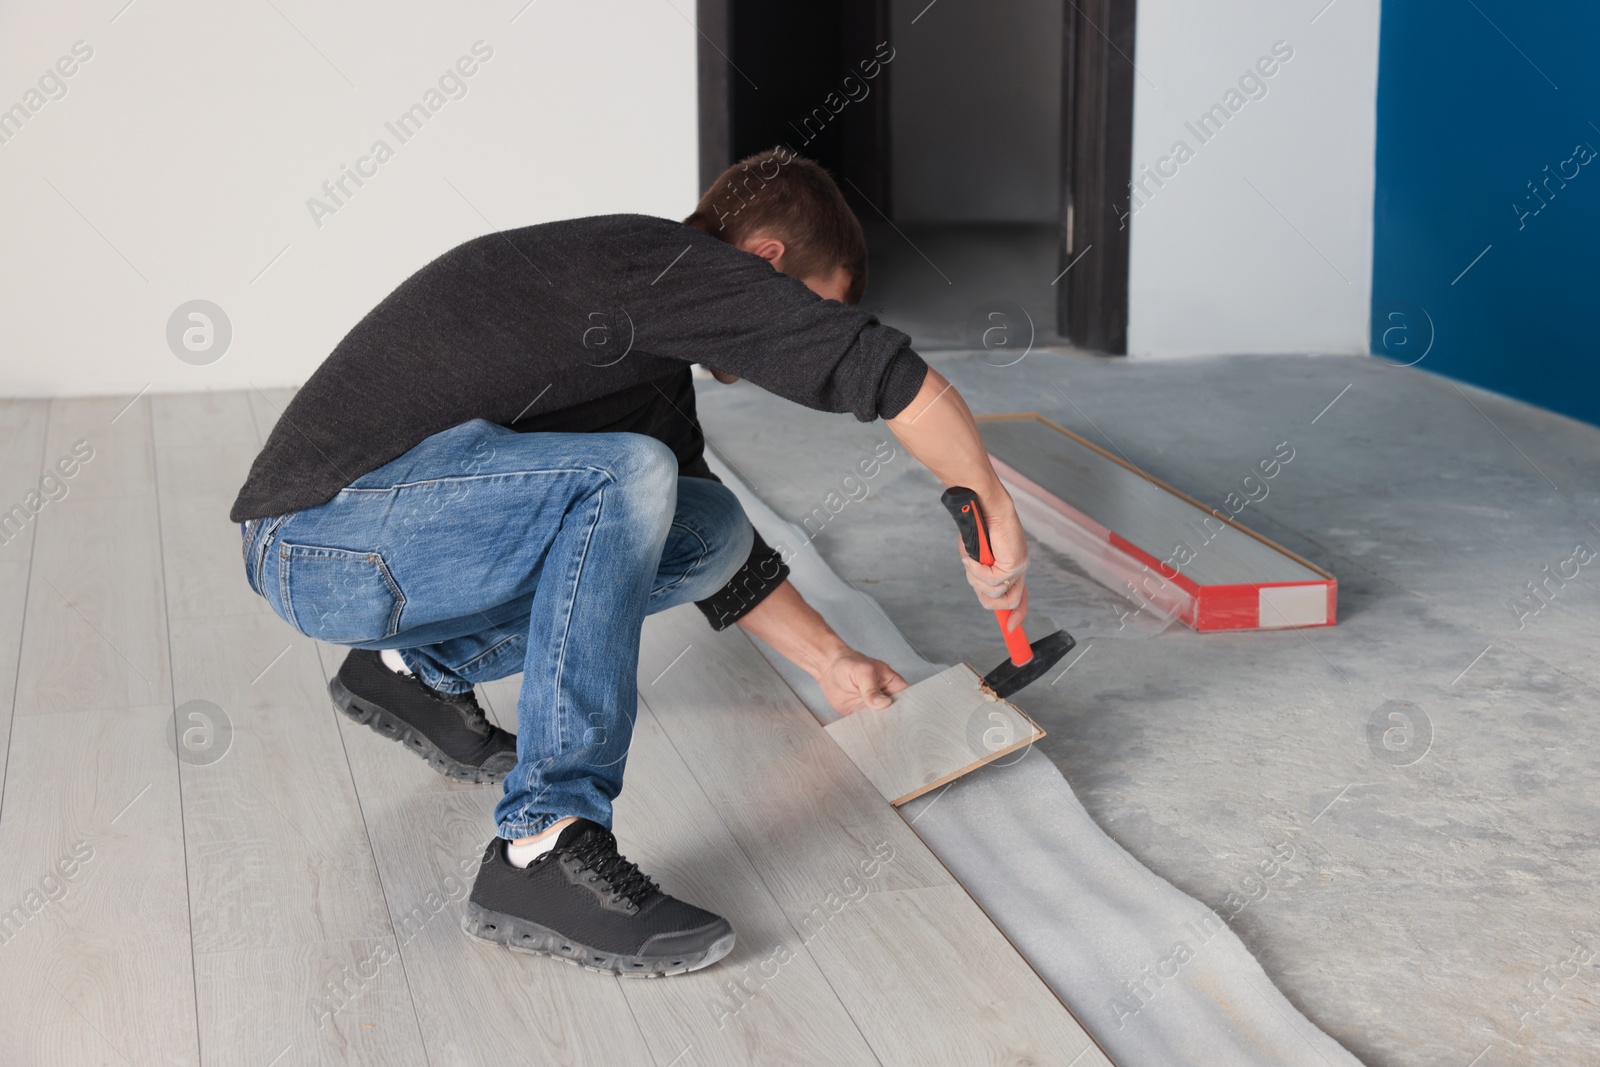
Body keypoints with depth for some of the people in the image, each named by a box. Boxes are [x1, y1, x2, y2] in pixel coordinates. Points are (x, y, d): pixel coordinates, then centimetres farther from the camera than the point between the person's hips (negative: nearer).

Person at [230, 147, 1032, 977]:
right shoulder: (665, 264, -14)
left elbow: (712, 545, 29)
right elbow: (893, 377, -22)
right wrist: (994, 522, -9)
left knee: (711, 531, 7)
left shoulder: (654, 375, 16)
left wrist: (832, 662, 30)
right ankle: (545, 852, -26)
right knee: (626, 481, -29)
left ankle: (423, 669, 18)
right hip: (318, 537, -10)